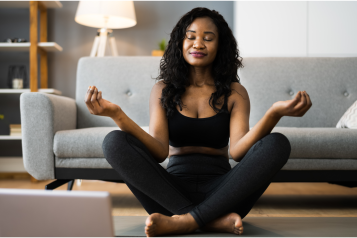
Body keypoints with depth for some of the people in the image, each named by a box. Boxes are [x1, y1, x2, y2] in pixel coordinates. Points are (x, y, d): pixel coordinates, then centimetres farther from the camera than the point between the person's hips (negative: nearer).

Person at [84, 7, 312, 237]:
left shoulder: (235, 92, 6)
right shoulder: (163, 89, 7)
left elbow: (237, 150, -12)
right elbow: (160, 151, -9)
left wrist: (273, 114, -30)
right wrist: (117, 114, -25)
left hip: (219, 192, 0)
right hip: (173, 191, 1)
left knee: (277, 143, -23)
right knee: (115, 141, -22)